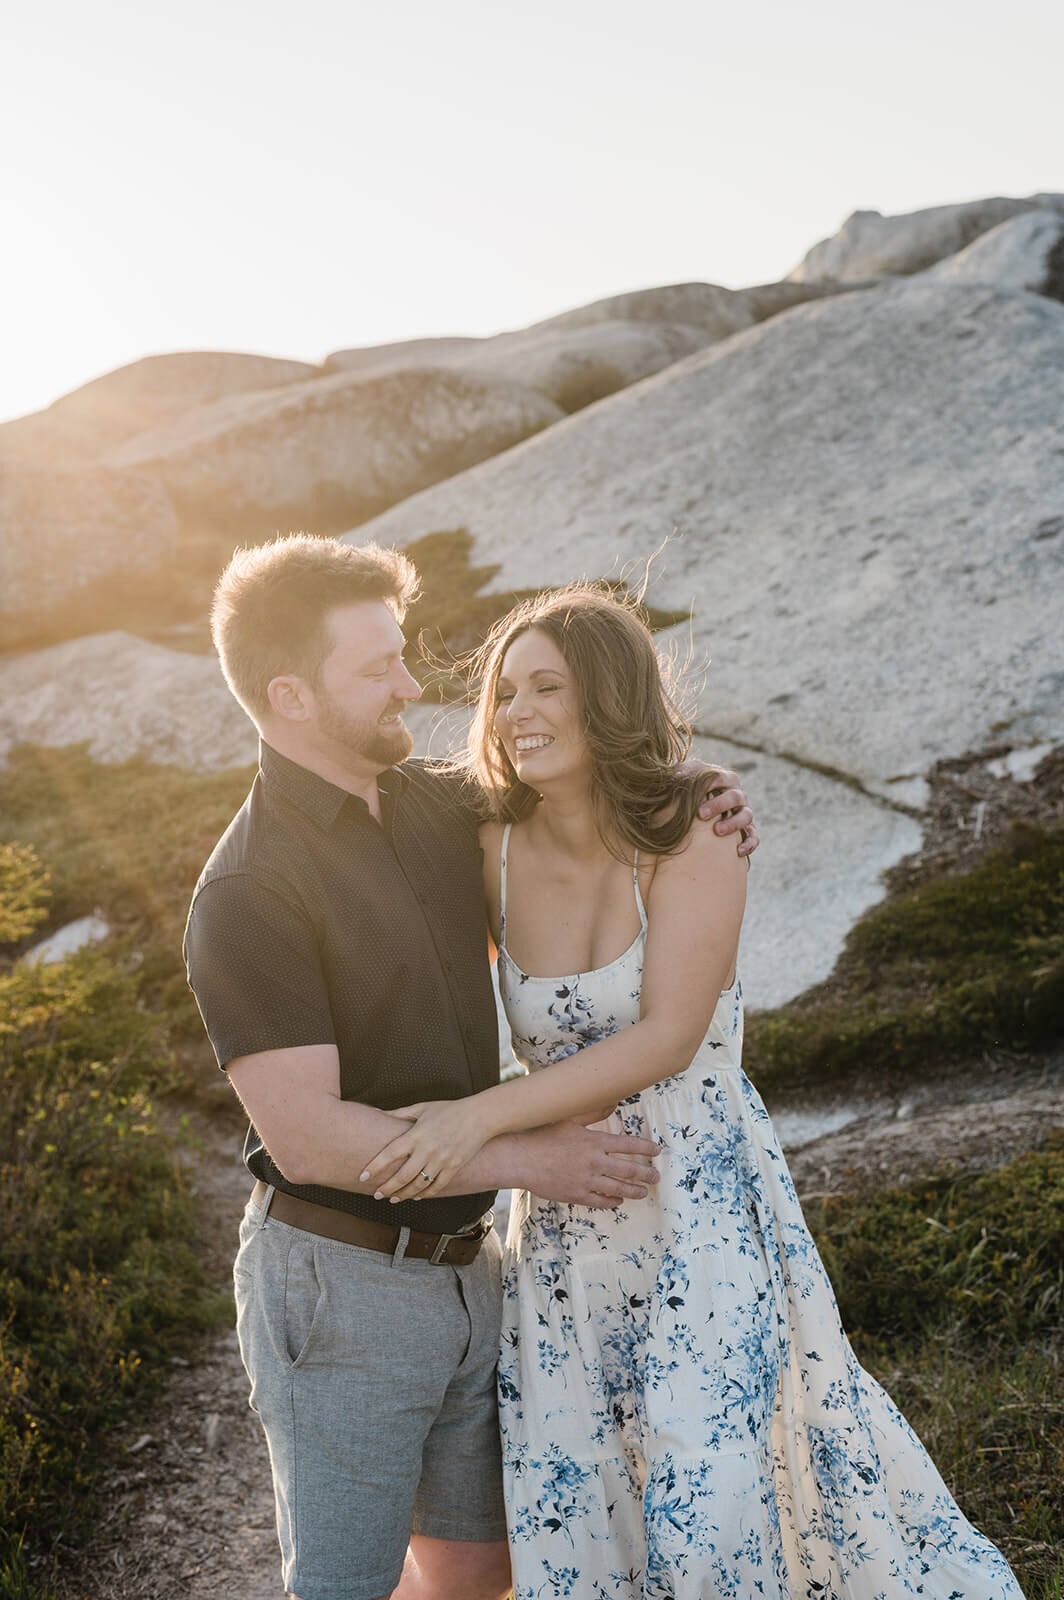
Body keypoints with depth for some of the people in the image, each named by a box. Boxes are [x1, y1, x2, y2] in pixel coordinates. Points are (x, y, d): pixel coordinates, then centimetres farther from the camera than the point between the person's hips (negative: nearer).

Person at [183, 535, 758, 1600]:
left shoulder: (434, 803, 2)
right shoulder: (246, 895, -20)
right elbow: (307, 1137, -24)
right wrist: (532, 1160, -20)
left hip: (462, 1266, 7)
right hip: (338, 1282, -7)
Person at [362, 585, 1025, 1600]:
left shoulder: (691, 846, -13)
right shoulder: (495, 856, -2)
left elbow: (666, 1038, -21)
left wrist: (482, 1117, -27)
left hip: (702, 1217, -4)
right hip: (565, 1227, 4)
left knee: (705, 1511, -4)